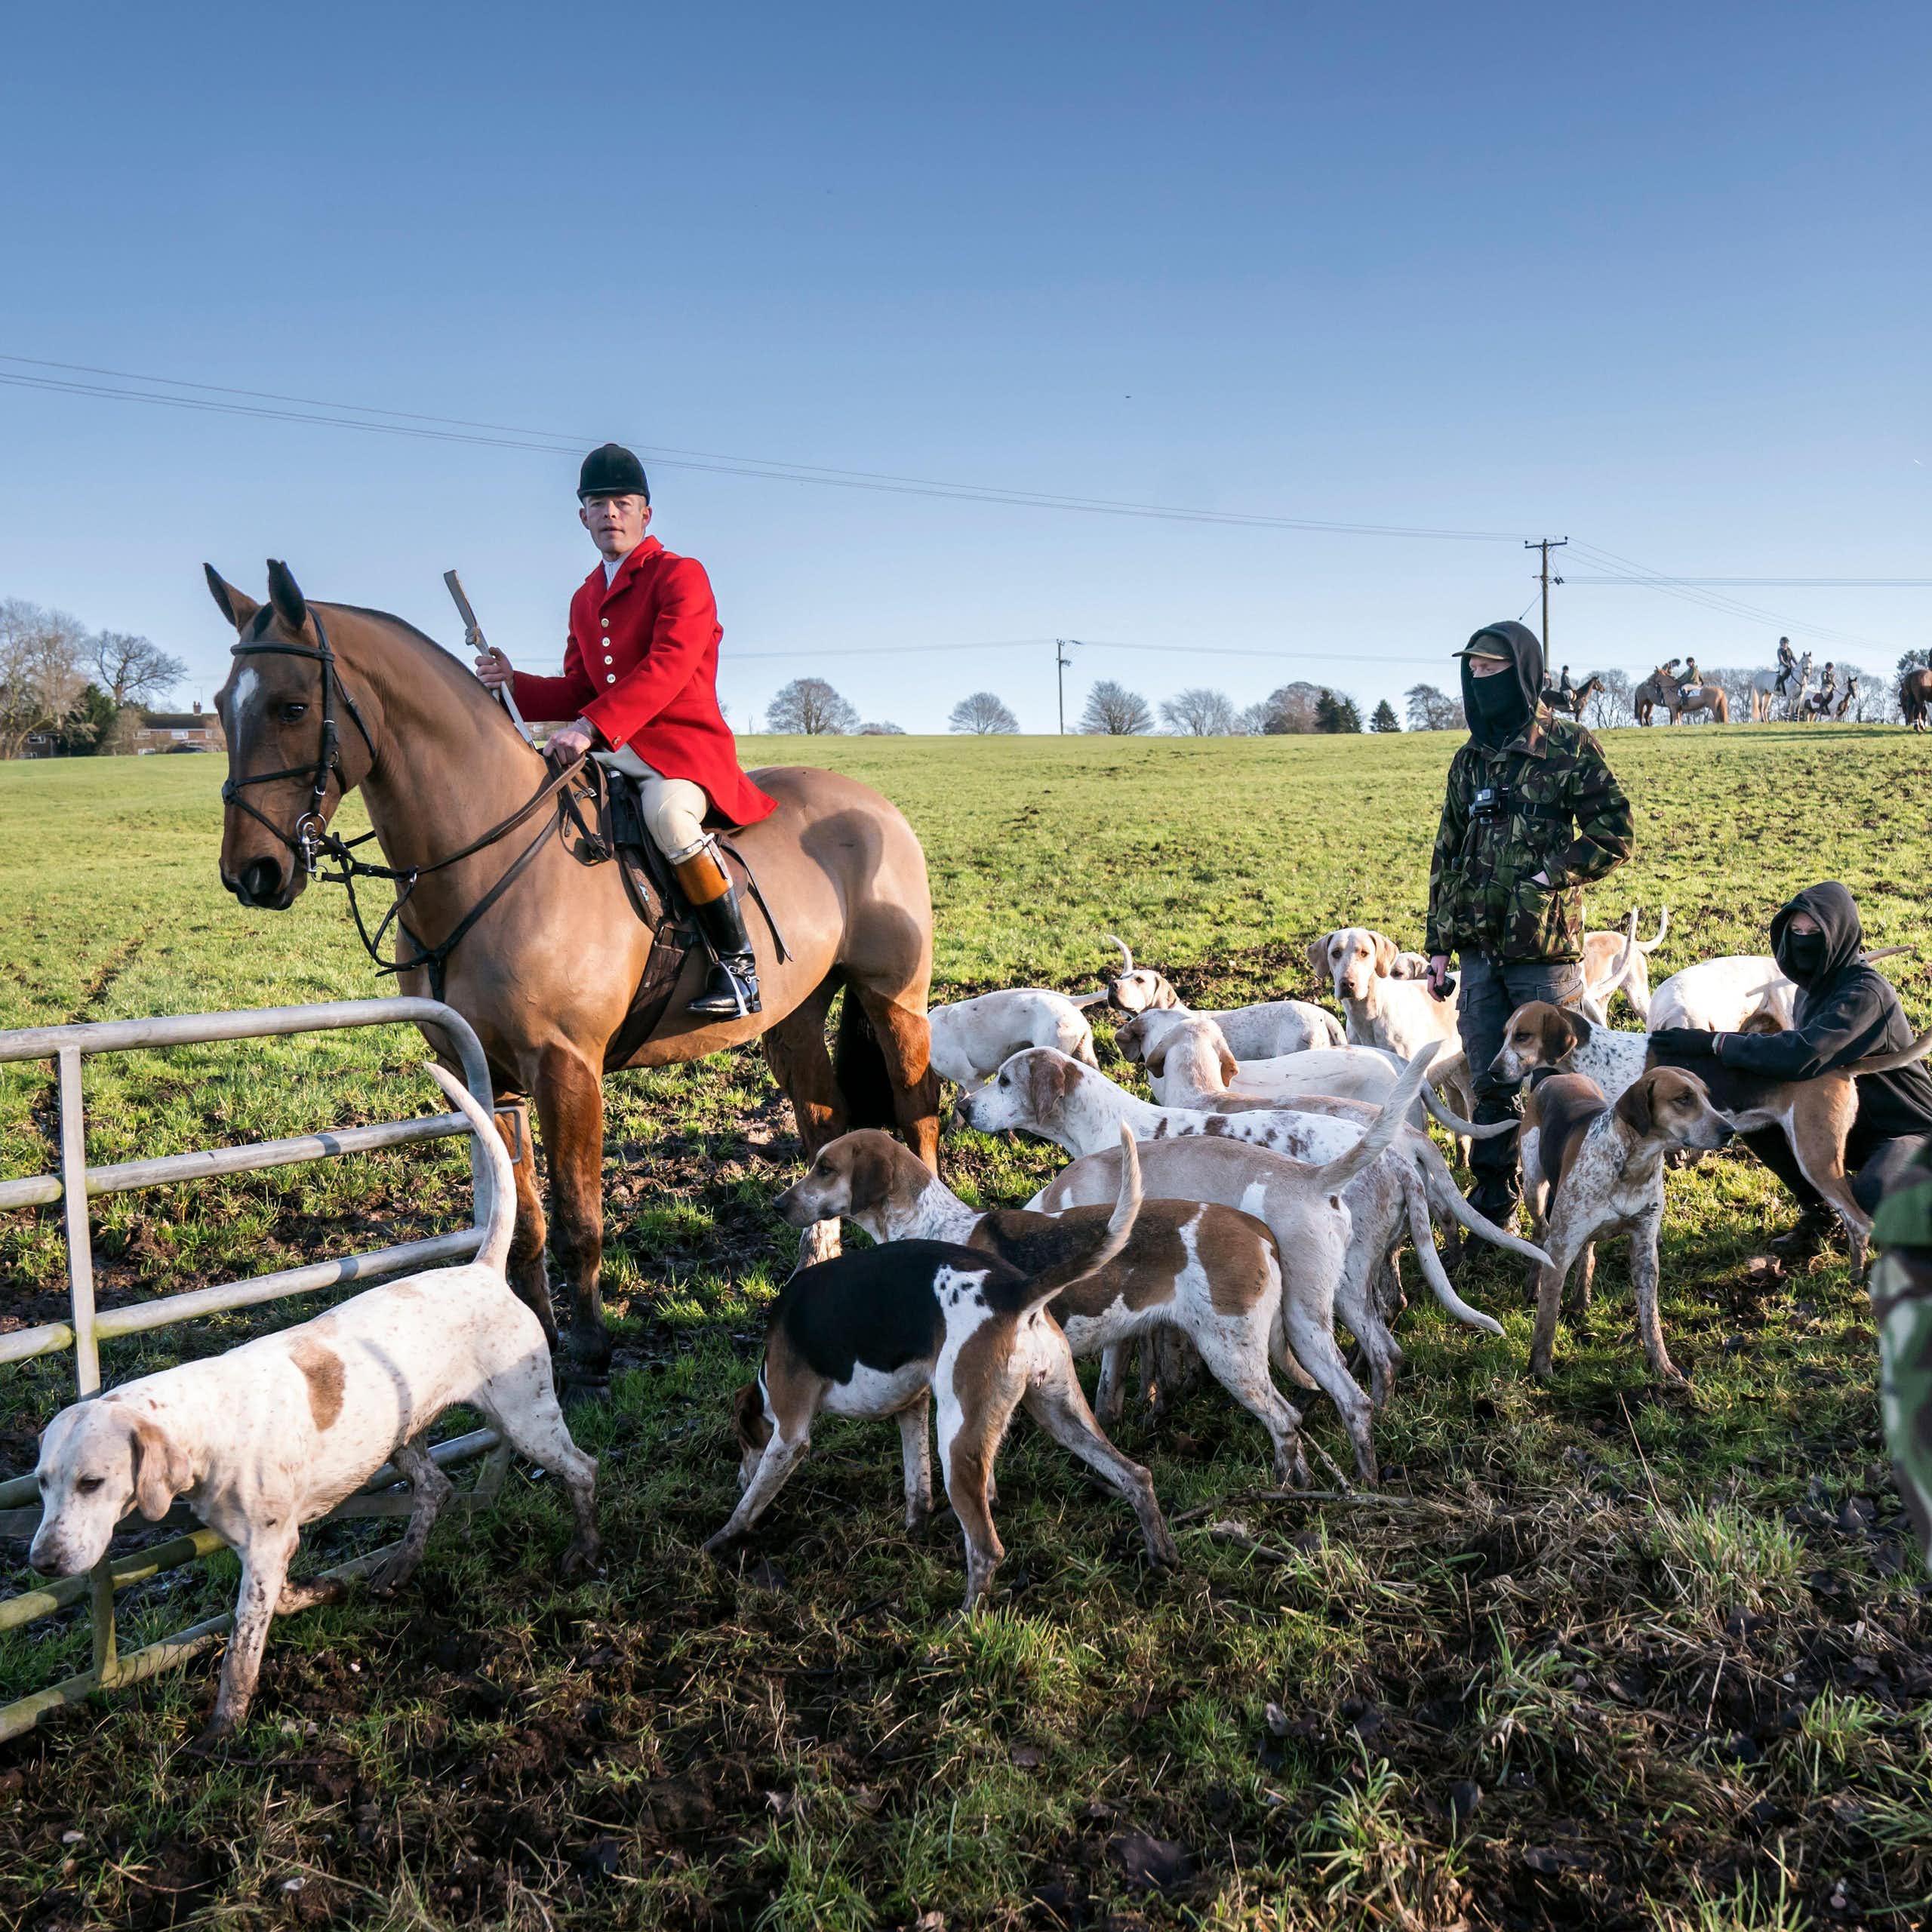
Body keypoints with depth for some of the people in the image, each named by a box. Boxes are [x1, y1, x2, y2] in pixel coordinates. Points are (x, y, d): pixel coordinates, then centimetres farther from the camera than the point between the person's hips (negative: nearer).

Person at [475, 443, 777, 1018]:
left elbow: (667, 668, -19)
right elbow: (579, 691, 19)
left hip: (683, 745, -8)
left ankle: (738, 962, -26)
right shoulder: (585, 599, 20)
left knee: (667, 812, -38)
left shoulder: (682, 575, -4)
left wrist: (593, 727, -29)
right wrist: (515, 682, 0)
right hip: (612, 751, 8)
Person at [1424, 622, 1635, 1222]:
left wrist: (1544, 879, -14)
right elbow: (1447, 855, 15)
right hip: (1479, 949, 5)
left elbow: (1613, 836, -8)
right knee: (1490, 1082, 11)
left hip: (1545, 949, -5)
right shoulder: (1469, 760, 12)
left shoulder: (1570, 747, -5)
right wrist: (1439, 944, 13)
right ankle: (1493, 1199, 22)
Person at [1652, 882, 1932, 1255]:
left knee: (1870, 1196, -35)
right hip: (1850, 1121, 8)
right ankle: (1816, 1211, 7)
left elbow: (1803, 1054, -40)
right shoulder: (1812, 987, 1)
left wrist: (1713, 1042, -36)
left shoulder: (1866, 991, -27)